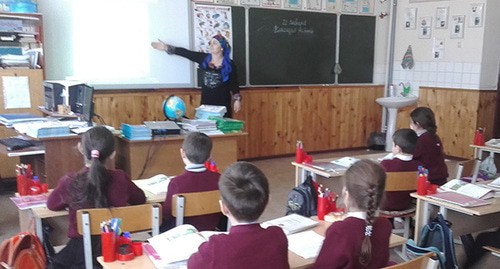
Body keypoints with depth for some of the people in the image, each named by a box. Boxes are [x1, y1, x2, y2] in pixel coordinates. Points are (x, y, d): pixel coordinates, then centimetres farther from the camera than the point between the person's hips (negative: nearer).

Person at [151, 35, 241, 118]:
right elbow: (185, 52, 2)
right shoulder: (203, 58, 2)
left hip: (222, 104, -2)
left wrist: (237, 99, -7)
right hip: (205, 103, 3)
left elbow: (234, 83, 0)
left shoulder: (229, 64, -5)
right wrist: (166, 48, 1)